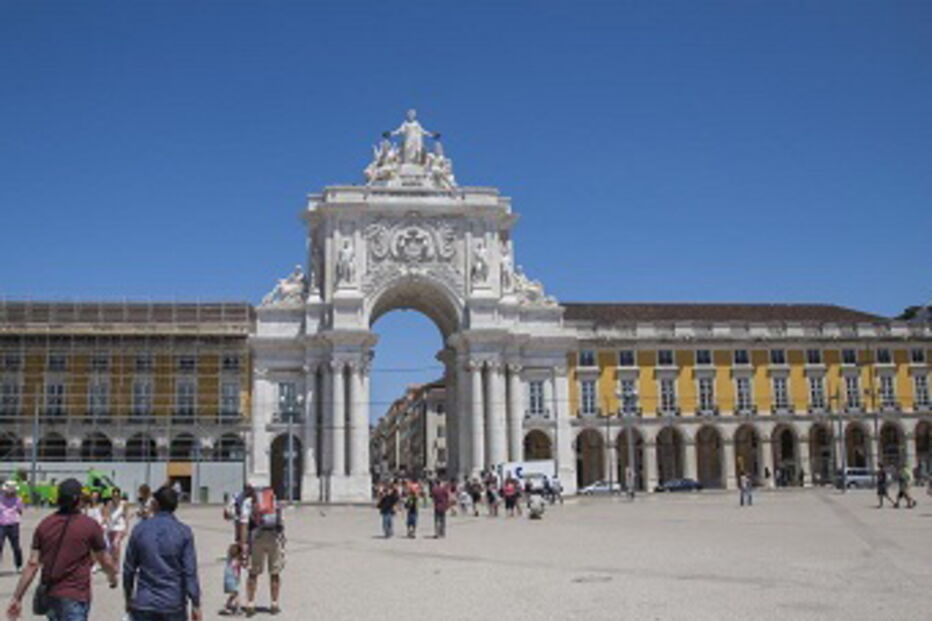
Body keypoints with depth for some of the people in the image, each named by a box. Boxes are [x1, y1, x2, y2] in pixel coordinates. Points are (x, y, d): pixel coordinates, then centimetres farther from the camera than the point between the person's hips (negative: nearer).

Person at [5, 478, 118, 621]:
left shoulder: (44, 525, 1)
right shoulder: (90, 525, -9)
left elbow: (32, 565, -2)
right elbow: (105, 561, 1)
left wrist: (17, 597, 3)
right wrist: (112, 577, 22)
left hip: (51, 595, 5)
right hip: (76, 597, -5)